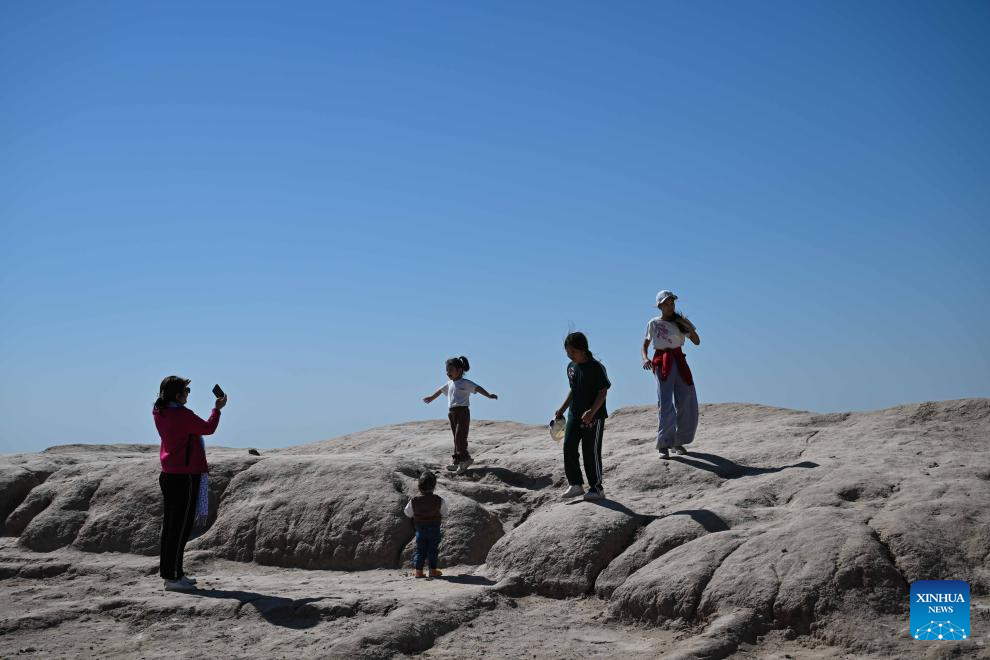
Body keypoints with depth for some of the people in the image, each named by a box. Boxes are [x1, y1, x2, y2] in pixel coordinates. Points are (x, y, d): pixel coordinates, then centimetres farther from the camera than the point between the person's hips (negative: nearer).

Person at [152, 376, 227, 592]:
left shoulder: (160, 413, 6)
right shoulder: (182, 415, -18)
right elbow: (208, 428, -7)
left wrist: (180, 387, 28)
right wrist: (217, 409, 9)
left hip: (168, 474, 9)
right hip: (185, 476, -9)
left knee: (170, 525, 14)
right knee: (181, 526, -4)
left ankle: (168, 572, 23)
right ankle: (172, 577, -1)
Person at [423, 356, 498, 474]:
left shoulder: (465, 383, -8)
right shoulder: (449, 384, 15)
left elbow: (477, 388, -22)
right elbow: (440, 390, 33)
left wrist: (489, 395, -38)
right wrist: (431, 397, 50)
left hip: (462, 412, -7)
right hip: (451, 412, 7)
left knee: (460, 437, -13)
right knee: (456, 438, 11)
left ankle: (464, 459, -4)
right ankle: (457, 462, 14)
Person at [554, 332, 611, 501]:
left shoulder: (596, 367, -13)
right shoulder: (571, 367, 9)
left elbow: (603, 391, -14)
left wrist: (592, 412, -24)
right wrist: (562, 409, 15)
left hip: (594, 417, -6)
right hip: (574, 415, 7)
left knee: (591, 452, -1)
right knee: (569, 447, -2)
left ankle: (596, 487, 13)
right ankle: (575, 484, 10)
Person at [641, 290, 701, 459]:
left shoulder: (681, 321, 9)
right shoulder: (654, 324, 3)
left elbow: (697, 342, 7)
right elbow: (645, 344, 9)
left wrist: (689, 327, -10)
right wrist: (645, 358, -10)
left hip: (679, 361, 4)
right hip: (662, 363, -4)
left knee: (687, 403, 3)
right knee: (665, 404, -12)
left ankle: (679, 441, 19)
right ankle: (663, 445, -8)